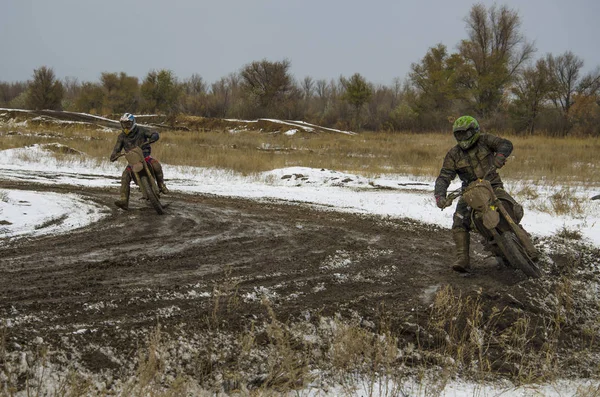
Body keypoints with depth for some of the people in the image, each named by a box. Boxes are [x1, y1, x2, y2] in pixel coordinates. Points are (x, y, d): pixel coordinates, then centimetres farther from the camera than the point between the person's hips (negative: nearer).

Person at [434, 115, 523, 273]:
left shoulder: (484, 140, -2)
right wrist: (439, 196, -25)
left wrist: (499, 157, -37)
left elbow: (506, 144, -15)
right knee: (459, 221, -24)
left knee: (515, 210, -20)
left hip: (493, 186, 0)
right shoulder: (454, 154, 1)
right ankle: (463, 259, -26)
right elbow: (444, 177, -6)